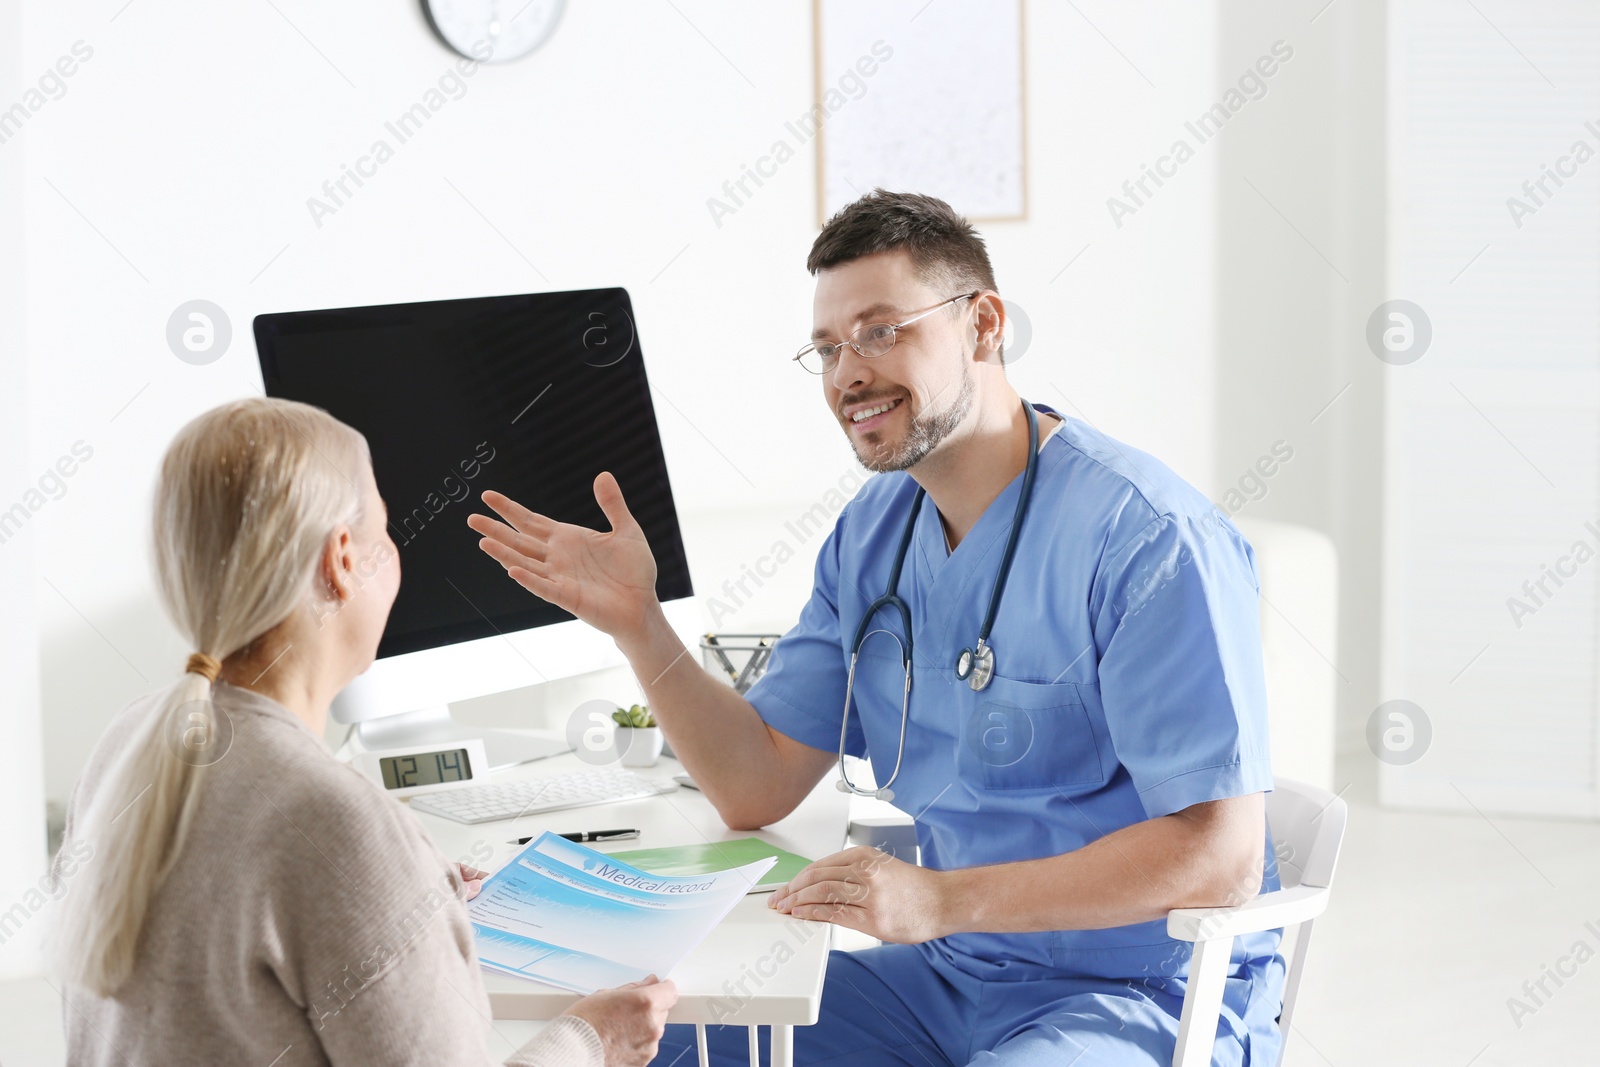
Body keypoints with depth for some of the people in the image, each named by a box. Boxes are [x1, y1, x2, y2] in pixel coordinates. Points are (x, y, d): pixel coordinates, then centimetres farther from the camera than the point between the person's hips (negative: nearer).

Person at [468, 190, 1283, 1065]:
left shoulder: (1149, 539, -19)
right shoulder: (871, 535, 7)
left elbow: (1222, 856, -24)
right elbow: (758, 788, 9)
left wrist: (940, 899, -30)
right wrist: (635, 623, -6)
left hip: (1148, 996, -7)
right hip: (949, 973, 7)